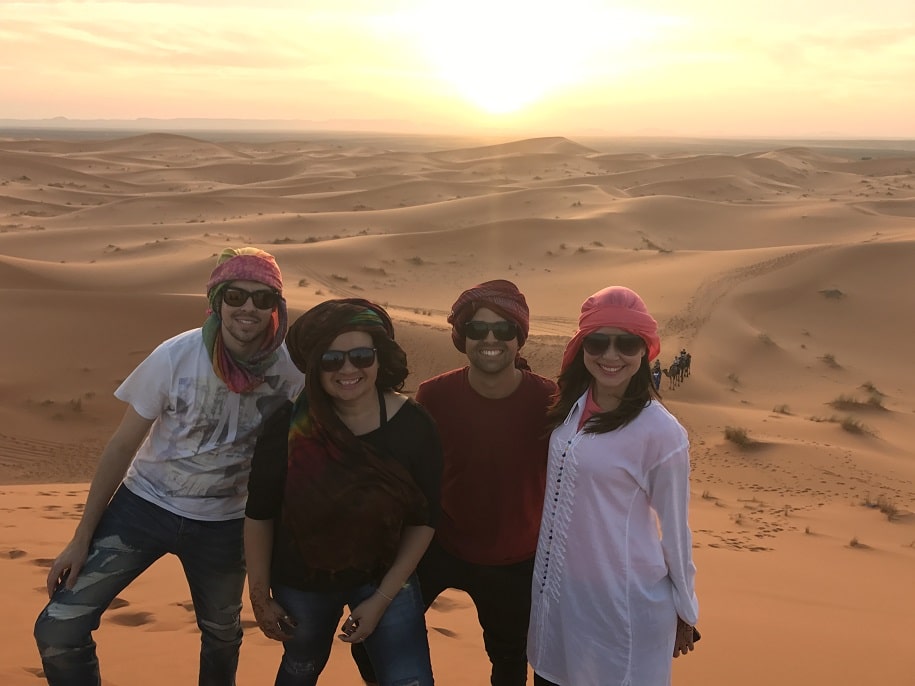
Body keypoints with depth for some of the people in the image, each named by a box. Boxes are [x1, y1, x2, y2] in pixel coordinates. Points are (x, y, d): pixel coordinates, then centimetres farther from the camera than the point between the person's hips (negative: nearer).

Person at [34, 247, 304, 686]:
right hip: (144, 505, -1)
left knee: (223, 635, 21)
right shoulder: (176, 357, -19)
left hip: (223, 524, 1)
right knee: (57, 632, -7)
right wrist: (82, 538, -7)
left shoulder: (290, 367, -16)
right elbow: (122, 446, -9)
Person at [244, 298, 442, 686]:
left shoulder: (414, 426, -19)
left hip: (386, 577, 0)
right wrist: (260, 597, -3)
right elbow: (259, 515, -9)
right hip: (301, 582, 1)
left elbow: (422, 522, -10)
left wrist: (381, 599, -11)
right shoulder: (289, 426, -20)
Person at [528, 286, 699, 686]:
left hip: (623, 601, -6)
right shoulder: (571, 406, -1)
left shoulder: (660, 431, -19)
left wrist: (685, 612, 1)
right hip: (557, 592, 6)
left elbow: (673, 528, -9)